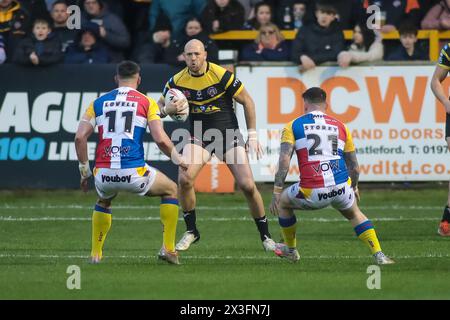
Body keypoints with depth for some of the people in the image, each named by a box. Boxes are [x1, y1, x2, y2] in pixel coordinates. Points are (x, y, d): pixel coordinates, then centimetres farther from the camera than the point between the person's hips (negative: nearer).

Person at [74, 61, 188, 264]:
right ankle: (168, 248, 14)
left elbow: (80, 137, 5)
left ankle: (96, 254, 30)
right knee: (171, 190, 24)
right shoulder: (146, 102, 5)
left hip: (104, 174, 3)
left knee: (103, 201, 38)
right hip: (133, 172, -3)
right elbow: (160, 139, -5)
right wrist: (177, 159, 13)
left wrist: (84, 171, 14)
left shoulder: (99, 103, 13)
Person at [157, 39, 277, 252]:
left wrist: (252, 135, -6)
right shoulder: (177, 81, -5)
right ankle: (191, 231, 0)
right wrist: (168, 109, -19)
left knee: (247, 185, -11)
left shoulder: (221, 75, -15)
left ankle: (265, 236, 7)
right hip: (198, 137, 2)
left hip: (228, 134, -2)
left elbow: (247, 101, -5)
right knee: (184, 178, -21)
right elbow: (159, 107, 6)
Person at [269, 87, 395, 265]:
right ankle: (378, 255, 18)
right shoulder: (340, 126, 17)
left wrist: (277, 192, -3)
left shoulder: (293, 126, 8)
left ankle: (291, 250, 40)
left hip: (312, 192, -3)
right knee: (354, 214, 32)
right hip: (341, 188, 3)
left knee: (282, 203, 28)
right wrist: (354, 187, 39)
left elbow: (284, 160, -5)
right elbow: (354, 165, 21)